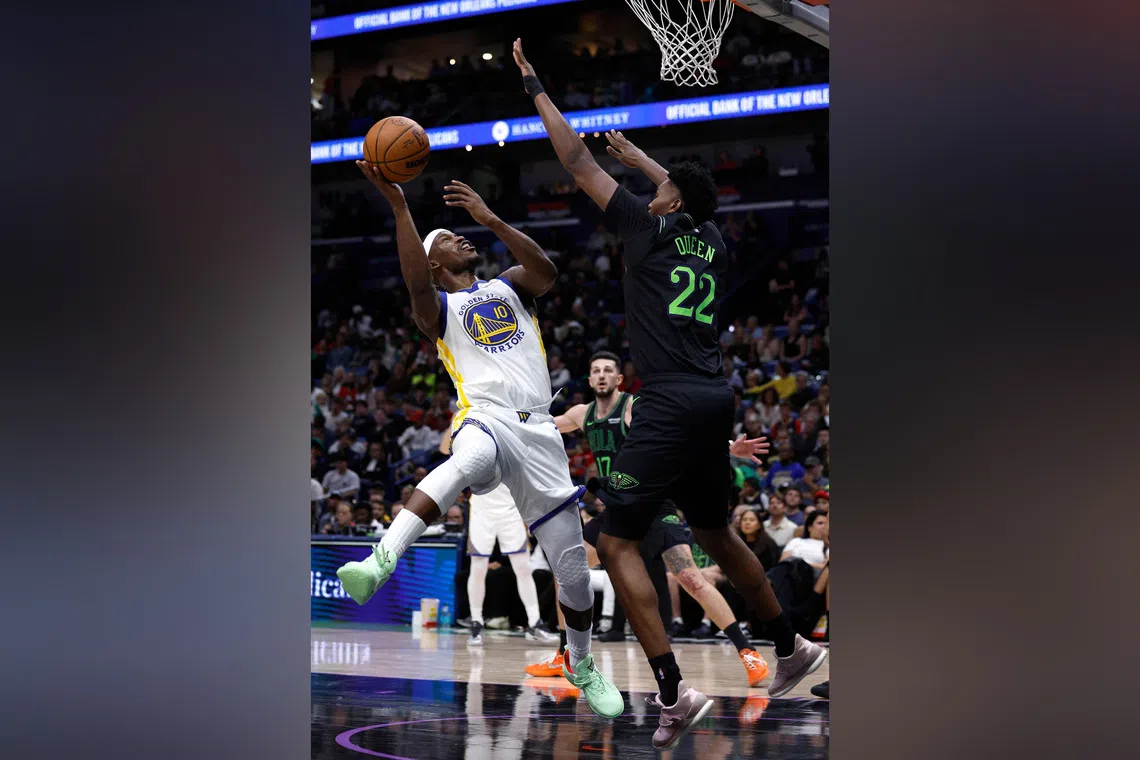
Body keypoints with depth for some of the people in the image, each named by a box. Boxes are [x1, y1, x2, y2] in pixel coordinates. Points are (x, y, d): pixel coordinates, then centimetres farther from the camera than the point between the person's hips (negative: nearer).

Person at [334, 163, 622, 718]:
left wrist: (491, 219, -12)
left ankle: (581, 664, 30)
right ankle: (380, 563, -58)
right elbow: (416, 284, -13)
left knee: (573, 565, 6)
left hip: (538, 432, 3)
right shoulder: (438, 308, 13)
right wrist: (398, 204, -20)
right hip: (487, 420, -3)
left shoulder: (509, 286, 22)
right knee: (465, 464, -43)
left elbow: (547, 272, -3)